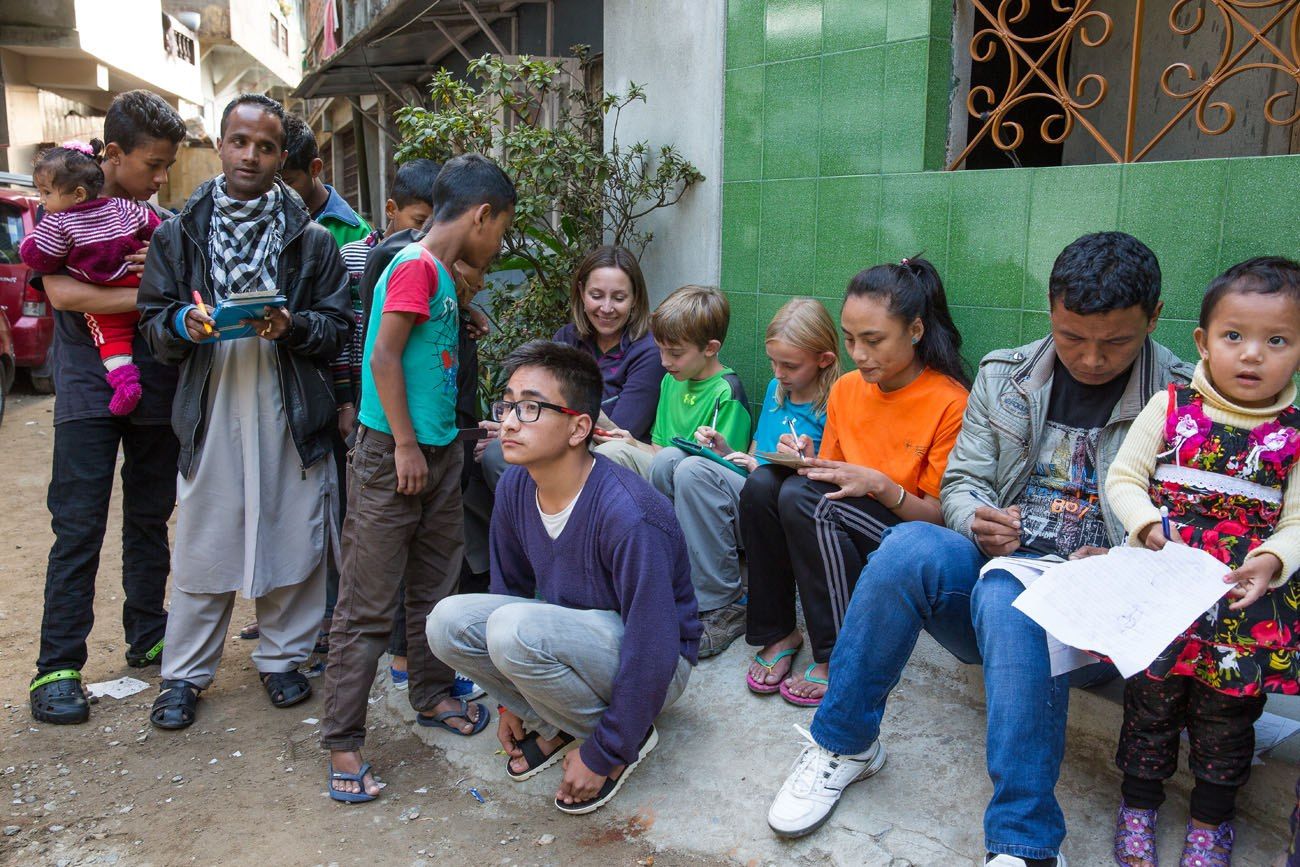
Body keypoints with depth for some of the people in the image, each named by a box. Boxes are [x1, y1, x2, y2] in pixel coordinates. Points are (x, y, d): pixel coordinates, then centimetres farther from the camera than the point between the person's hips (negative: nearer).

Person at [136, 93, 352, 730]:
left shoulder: (311, 239, 5)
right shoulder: (178, 234, 7)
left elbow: (337, 329, 3)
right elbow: (153, 324, 7)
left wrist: (291, 326, -16)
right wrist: (182, 324, -15)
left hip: (290, 414, 0)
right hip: (210, 411, 0)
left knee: (293, 540, 8)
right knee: (202, 547, 6)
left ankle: (281, 657, 27)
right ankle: (185, 673, 22)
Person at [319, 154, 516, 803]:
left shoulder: (443, 277, 14)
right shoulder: (416, 266, -14)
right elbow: (384, 356, -19)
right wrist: (406, 445, -18)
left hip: (438, 453, 9)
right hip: (392, 456, -9)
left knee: (435, 589, 19)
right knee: (368, 605, -2)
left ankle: (432, 696, 35)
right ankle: (342, 742, 8)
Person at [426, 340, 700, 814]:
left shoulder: (629, 515, -32)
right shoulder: (514, 487, -9)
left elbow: (651, 653, -27)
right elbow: (509, 583, 8)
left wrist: (602, 754, -17)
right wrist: (511, 703, 11)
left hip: (656, 663, -6)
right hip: (574, 632, 7)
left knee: (516, 627, -32)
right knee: (448, 620, -13)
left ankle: (630, 738, -6)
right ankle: (556, 725, 7)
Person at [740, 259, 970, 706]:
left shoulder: (950, 403, -14)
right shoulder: (846, 388, 4)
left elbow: (943, 517, -9)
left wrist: (879, 485, -25)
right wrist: (809, 462, -11)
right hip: (836, 536, 6)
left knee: (803, 497, -29)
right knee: (763, 484, -20)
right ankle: (776, 632, -7)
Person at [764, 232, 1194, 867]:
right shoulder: (1003, 375, 9)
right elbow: (962, 481, 9)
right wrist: (978, 521, -15)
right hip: (993, 564, 3)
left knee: (1006, 596, -38)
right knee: (911, 546, -30)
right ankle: (843, 743, -13)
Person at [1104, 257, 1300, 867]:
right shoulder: (1172, 408, -2)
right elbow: (1123, 478, 0)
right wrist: (1149, 524, -17)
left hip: (1247, 597, 1)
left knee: (1228, 711, 15)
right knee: (1150, 696, 11)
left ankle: (1212, 816, 36)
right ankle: (1139, 800, 32)